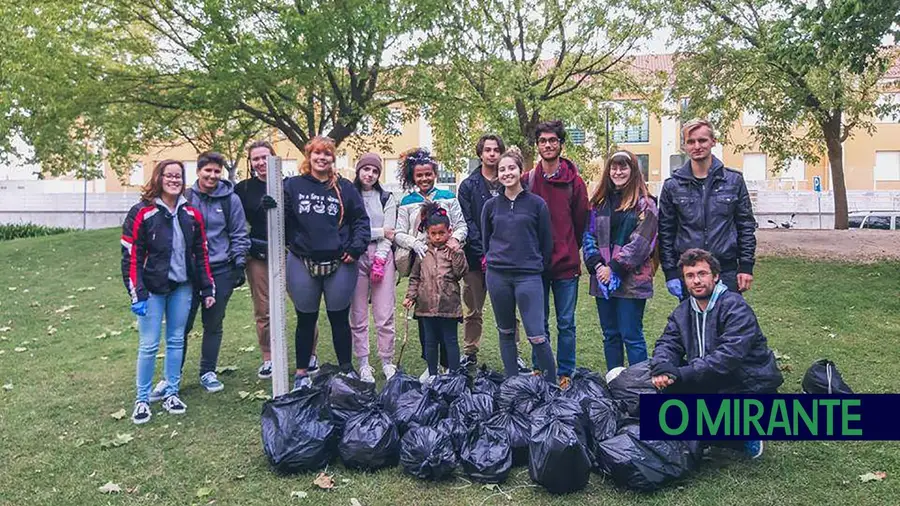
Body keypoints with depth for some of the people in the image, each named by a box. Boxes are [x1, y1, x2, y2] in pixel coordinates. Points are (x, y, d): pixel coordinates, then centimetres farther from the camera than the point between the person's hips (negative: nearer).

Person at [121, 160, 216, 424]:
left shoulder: (191, 214, 6)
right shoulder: (142, 213, -8)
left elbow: (201, 253, 11)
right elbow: (131, 256, -10)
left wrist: (207, 289, 8)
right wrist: (137, 295, -14)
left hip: (182, 288, 4)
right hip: (153, 289, -4)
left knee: (176, 342, 11)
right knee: (149, 346, 1)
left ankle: (171, 393, 23)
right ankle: (142, 400, 14)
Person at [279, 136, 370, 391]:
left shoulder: (345, 188, 4)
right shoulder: (293, 186, 3)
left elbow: (361, 219, 4)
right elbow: (281, 219, 0)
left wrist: (356, 247, -7)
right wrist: (270, 208, -20)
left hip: (339, 264, 0)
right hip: (302, 263, 0)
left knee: (340, 319, 12)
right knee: (306, 320, 11)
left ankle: (346, 369, 27)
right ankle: (302, 372, 25)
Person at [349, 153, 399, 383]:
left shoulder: (387, 198, 10)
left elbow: (390, 233, 2)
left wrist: (380, 260, -8)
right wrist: (380, 232, -3)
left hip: (382, 257, 1)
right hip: (356, 258, -1)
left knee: (385, 316, 0)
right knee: (358, 316, 3)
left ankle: (387, 361, 13)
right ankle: (363, 364, 13)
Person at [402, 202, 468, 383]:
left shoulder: (454, 250, 0)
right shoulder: (423, 252, 7)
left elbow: (461, 272, -11)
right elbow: (415, 277, 11)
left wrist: (456, 251, -17)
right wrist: (410, 296, 3)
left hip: (449, 304, -3)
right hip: (427, 304, 3)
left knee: (450, 340, 6)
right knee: (430, 341, 13)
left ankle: (455, 374, 14)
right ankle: (432, 374, 24)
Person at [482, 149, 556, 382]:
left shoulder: (536, 203, 0)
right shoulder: (491, 205, 7)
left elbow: (547, 242, 5)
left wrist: (539, 266, 8)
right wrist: (494, 260, 14)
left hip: (529, 276, -3)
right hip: (497, 275, 3)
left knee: (537, 336, -7)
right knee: (506, 333, 12)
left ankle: (551, 386, 9)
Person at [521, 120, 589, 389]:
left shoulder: (574, 181, 0)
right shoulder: (527, 180, 2)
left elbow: (581, 221, 6)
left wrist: (569, 250, 8)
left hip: (566, 265, -1)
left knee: (566, 324, 6)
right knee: (538, 323, 11)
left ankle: (565, 374, 18)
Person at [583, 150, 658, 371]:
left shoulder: (644, 203, -3)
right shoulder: (599, 202, 13)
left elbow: (640, 242, -11)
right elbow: (589, 236, 9)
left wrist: (615, 268, -14)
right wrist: (597, 264, -7)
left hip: (631, 280, -5)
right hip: (603, 279, 5)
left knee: (631, 336, -2)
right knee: (610, 335, 13)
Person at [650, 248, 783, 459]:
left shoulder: (736, 307, -17)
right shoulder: (682, 312, 6)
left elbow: (729, 355, -30)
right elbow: (667, 344, -3)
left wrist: (681, 374, -34)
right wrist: (662, 368, -28)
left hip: (751, 387, -7)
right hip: (713, 386, 7)